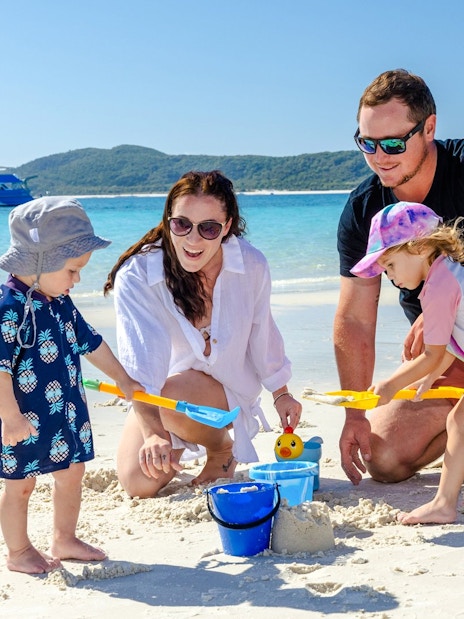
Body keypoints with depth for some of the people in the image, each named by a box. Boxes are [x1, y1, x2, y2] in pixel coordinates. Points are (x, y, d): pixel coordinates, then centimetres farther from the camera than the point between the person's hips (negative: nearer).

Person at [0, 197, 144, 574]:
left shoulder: (61, 303, 4)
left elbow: (90, 342, 17)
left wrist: (122, 379, 21)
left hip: (67, 413, 8)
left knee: (72, 473, 17)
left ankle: (64, 540, 35)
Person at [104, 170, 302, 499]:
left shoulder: (251, 265, -19)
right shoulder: (136, 276, -28)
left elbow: (262, 332, 0)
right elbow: (139, 364, -38)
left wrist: (281, 393, 12)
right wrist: (153, 432, -54)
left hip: (228, 385, 0)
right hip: (159, 392, 0)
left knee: (173, 397, -32)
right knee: (139, 485, -11)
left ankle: (223, 450, 2)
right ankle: (180, 440, 23)